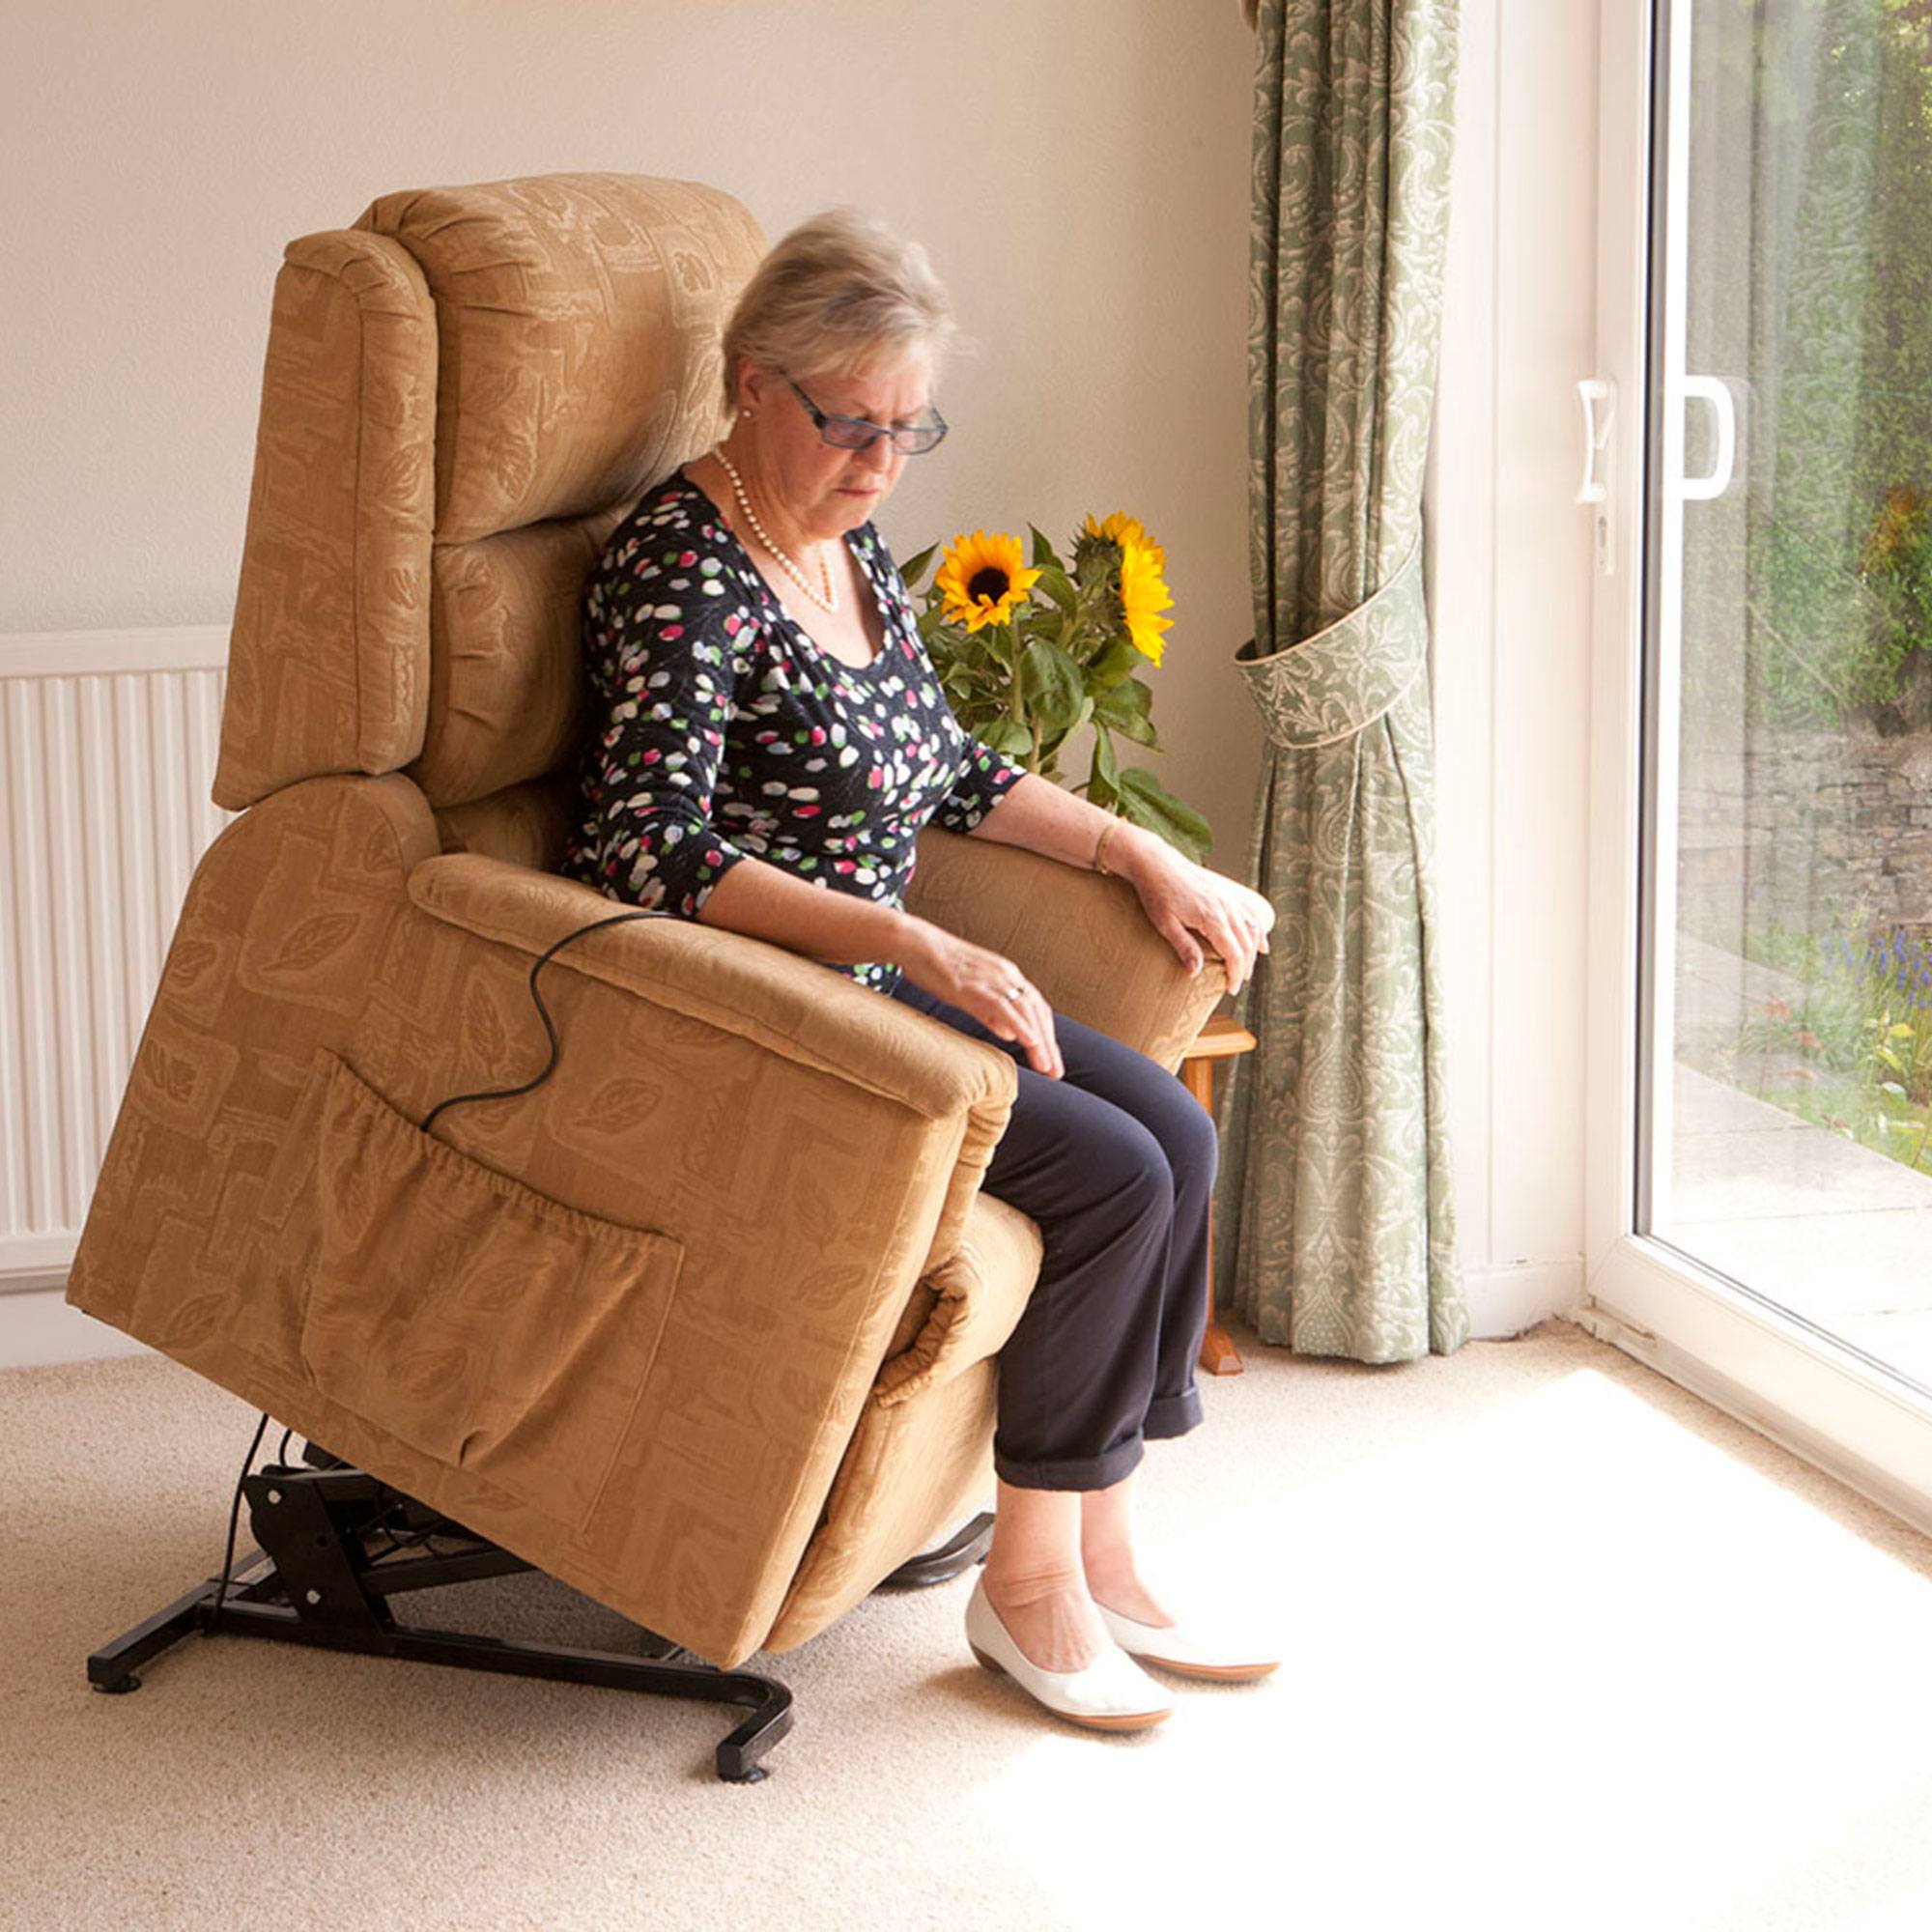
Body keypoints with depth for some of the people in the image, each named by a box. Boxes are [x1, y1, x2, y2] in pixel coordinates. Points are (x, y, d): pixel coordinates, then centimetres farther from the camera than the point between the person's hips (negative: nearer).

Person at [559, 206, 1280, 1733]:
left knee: (1173, 1128, -6)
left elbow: (949, 771, 21)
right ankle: (1028, 1580, -4)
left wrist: (1140, 852, 8)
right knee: (1112, 1175, -18)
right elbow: (655, 853, -28)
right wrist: (915, 946, -34)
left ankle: (1100, 1553, 2)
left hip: (865, 978, 9)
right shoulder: (685, 571, -18)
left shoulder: (854, 546, 10)